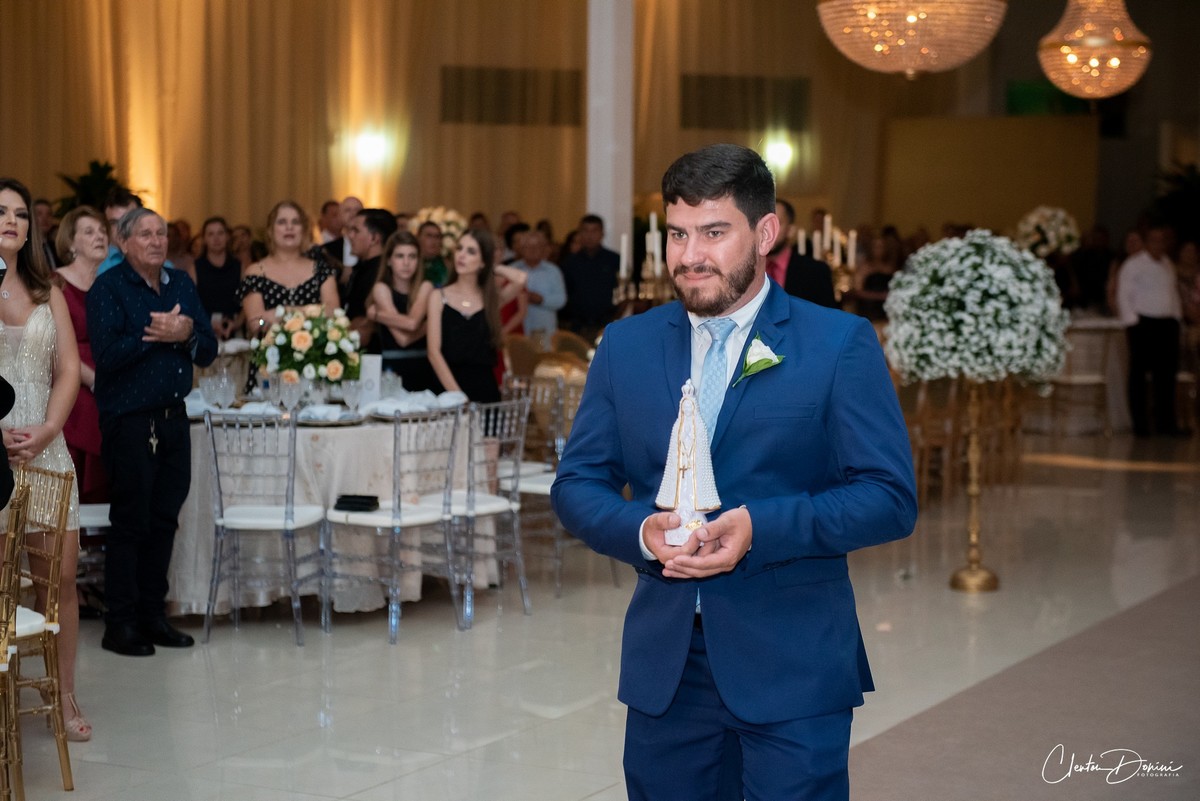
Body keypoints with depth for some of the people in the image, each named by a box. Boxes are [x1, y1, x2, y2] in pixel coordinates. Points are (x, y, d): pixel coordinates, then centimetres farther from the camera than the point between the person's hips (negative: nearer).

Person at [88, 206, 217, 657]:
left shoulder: (182, 285, 12)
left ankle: (152, 615, 19)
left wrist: (186, 334, -12)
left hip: (173, 417, 6)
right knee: (131, 522, -2)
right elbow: (107, 354, -20)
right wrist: (158, 334, -14)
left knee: (165, 520, 9)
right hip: (129, 421, -6)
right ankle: (120, 624, 5)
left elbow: (208, 351, 9)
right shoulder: (108, 289, -7)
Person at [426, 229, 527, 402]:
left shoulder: (492, 299, 9)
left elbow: (521, 279, -11)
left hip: (486, 388, 1)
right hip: (448, 387, -1)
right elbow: (434, 352, -3)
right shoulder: (439, 297, 6)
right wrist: (457, 394, -15)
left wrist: (492, 268, 6)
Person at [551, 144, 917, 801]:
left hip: (794, 669, -3)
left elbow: (891, 497, -8)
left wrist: (761, 527, -21)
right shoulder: (626, 345, 9)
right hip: (663, 665, 4)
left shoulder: (841, 344, -3)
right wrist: (640, 528, -13)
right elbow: (577, 483, 9)